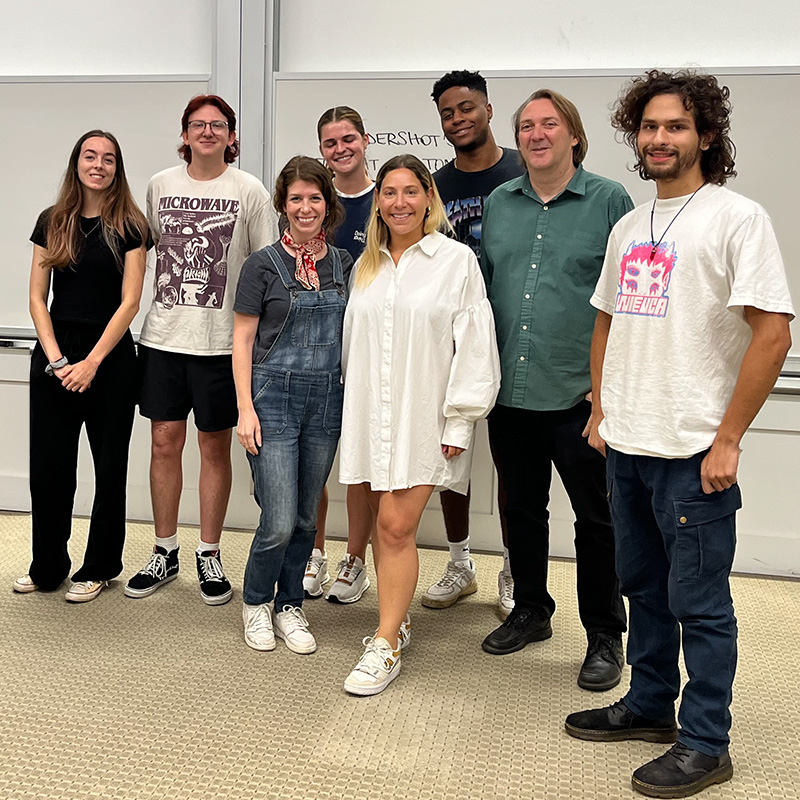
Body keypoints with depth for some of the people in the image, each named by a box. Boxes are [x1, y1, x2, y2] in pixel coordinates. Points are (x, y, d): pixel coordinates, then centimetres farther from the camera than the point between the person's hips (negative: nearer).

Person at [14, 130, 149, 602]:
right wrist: (55, 359, -7)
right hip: (55, 353, 3)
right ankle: (47, 568, 23)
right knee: (48, 463, 6)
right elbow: (38, 298, 5)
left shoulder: (129, 226, -1)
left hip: (111, 355, -2)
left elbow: (129, 302, -7)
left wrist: (91, 363, -13)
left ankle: (100, 568, 21)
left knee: (110, 465, 5)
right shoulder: (52, 222, 7)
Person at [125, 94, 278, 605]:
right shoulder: (160, 185, 9)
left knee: (215, 447, 5)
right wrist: (167, 300, 14)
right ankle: (165, 553, 22)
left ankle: (210, 556, 19)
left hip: (221, 340, -3)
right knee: (165, 442, 7)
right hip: (163, 334, 3)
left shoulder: (249, 190, -1)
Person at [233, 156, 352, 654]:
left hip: (327, 399, 4)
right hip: (274, 396, -4)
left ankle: (289, 606, 29)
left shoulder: (344, 265, 8)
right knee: (279, 522, -5)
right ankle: (256, 602, 21)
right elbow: (243, 340, -2)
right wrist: (246, 409, -10)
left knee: (306, 518, 11)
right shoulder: (264, 264, -2)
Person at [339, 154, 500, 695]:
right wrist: (355, 404, 15)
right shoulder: (367, 265, 14)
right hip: (372, 413, 5)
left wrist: (460, 421, -9)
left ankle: (386, 645, 2)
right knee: (385, 523, 10)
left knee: (397, 526, -8)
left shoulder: (457, 260, -2)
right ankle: (397, 618, 26)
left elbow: (474, 346, -6)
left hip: (424, 417, -5)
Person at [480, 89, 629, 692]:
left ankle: (605, 637, 22)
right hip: (510, 392, 4)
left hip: (579, 394, -4)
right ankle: (530, 612, 35)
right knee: (522, 508, 16)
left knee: (596, 518, 6)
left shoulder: (610, 201, -2)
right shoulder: (499, 203, 11)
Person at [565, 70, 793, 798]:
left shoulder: (737, 218, -8)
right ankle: (650, 705, 36)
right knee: (644, 586, 18)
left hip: (695, 451, -7)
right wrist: (601, 409, 12)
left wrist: (727, 440, -16)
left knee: (698, 601, 4)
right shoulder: (628, 227, 13)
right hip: (627, 444, 7)